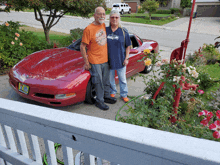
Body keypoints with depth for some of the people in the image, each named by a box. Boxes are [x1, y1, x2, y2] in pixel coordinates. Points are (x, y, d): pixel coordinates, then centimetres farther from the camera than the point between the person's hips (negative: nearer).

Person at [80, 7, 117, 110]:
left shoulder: (104, 26, 6)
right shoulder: (88, 29, -14)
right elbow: (82, 47, -13)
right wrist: (86, 62, -13)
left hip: (105, 59, 6)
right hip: (95, 61, -6)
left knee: (106, 80, 17)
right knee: (98, 82, 1)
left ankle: (106, 96, 36)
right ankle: (99, 101, 17)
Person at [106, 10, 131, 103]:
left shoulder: (123, 32, -3)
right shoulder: (105, 31, -1)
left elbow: (127, 46, 2)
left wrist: (126, 58, -5)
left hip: (121, 60, -1)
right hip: (109, 60, 1)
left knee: (122, 79, 11)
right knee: (110, 79, 16)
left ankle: (124, 94, 29)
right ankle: (112, 92, 39)